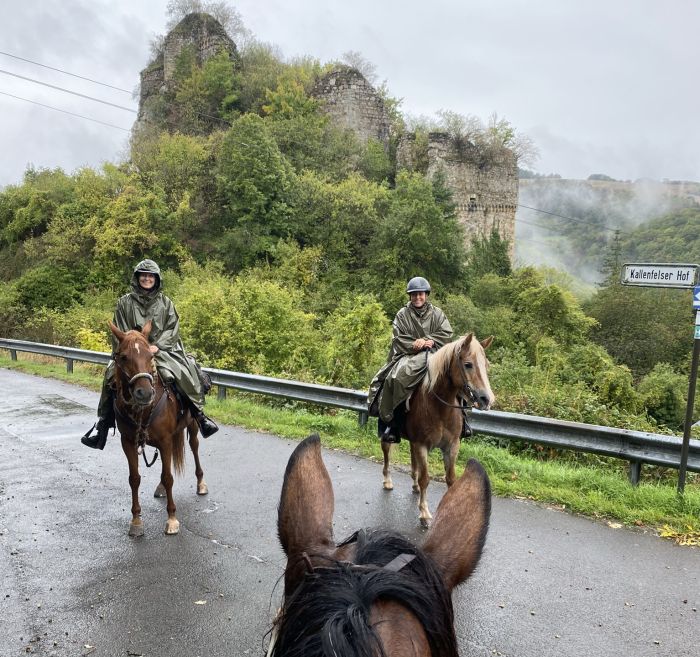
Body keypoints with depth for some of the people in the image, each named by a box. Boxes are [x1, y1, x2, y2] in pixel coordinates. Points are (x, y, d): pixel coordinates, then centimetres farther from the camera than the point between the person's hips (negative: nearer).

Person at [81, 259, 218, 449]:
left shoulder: (165, 303, 10)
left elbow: (173, 329, 2)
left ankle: (198, 413, -12)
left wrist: (156, 346, -13)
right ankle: (103, 423, -12)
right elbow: (119, 332, 5)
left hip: (162, 350, 0)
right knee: (112, 376, -23)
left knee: (186, 371, -24)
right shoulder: (125, 302, 7)